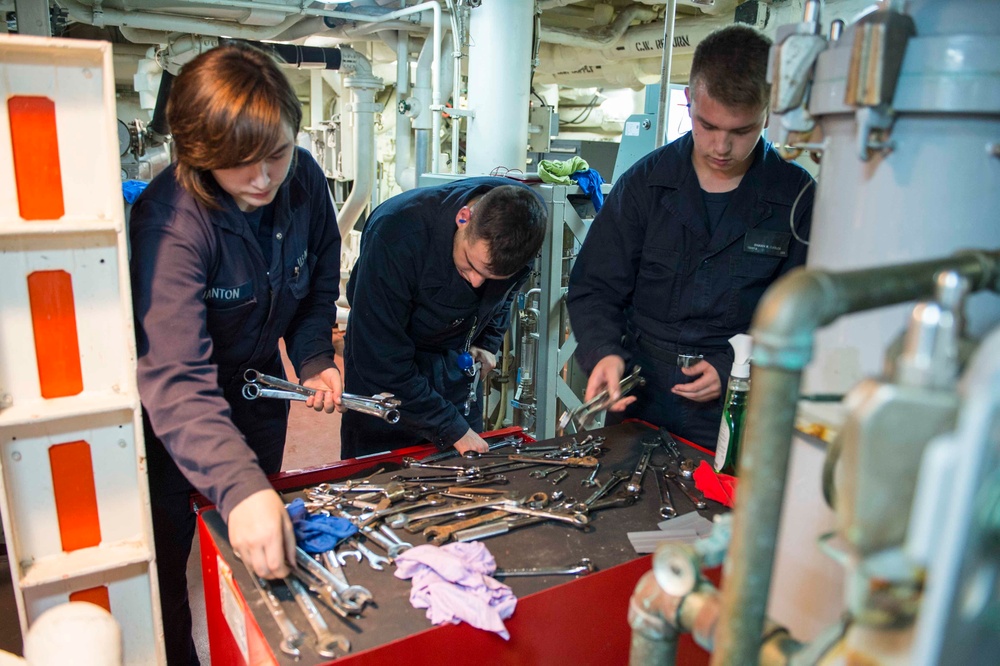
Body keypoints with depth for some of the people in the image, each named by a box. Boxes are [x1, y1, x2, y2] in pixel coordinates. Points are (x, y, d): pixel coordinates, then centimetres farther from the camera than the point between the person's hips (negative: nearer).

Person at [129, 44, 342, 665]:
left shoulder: (304, 179, -18)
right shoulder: (170, 219, -34)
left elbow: (320, 282, 2)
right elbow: (176, 379, -43)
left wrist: (315, 359, -13)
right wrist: (239, 487, -55)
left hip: (258, 382, 5)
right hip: (171, 410, -5)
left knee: (262, 548, 19)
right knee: (168, 548, 7)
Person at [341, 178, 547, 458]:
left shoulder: (523, 219, -18)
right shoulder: (396, 233, -34)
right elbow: (381, 359, -28)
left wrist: (488, 342, -6)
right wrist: (452, 428, -25)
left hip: (458, 366, 4)